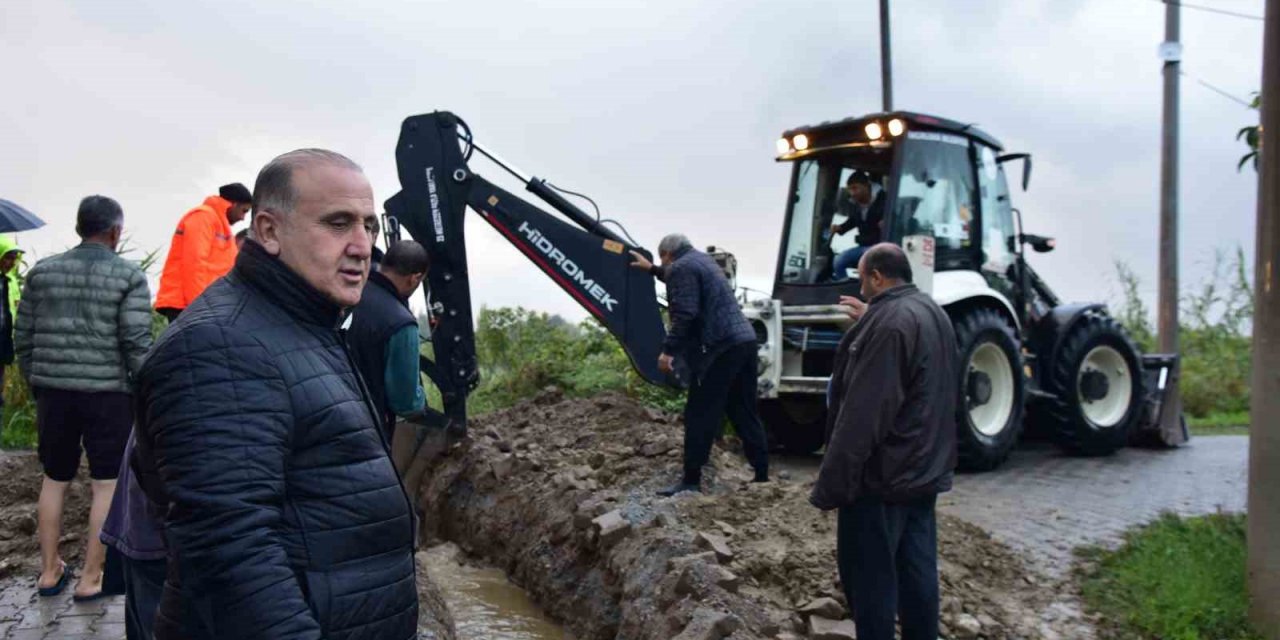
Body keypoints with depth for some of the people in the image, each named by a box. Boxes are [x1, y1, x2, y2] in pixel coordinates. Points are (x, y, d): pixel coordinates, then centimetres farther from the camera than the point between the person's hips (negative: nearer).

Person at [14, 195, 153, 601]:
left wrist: (35, 384, 20)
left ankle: (49, 572, 27)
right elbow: (137, 343, -14)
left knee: (54, 479, 18)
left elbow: (23, 338, 8)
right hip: (108, 394, -4)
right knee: (108, 484, 6)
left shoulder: (42, 272, 6)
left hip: (52, 391, 5)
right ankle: (91, 579, 11)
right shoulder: (129, 277, -7)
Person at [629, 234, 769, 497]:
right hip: (744, 340, 10)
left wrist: (669, 350, -15)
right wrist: (652, 270, 56)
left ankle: (691, 480, -1)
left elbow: (684, 314, -18)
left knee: (700, 415, -3)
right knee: (744, 413, 13)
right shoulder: (701, 259, 24)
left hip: (720, 347, -9)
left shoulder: (680, 267, -6)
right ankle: (762, 475, 16)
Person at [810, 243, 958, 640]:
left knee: (870, 578, 0)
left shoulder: (889, 323, -21)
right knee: (917, 570, 16)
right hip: (924, 470, 10)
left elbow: (862, 415, -25)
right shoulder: (932, 313, 11)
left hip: (882, 475, -10)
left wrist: (831, 484, -19)